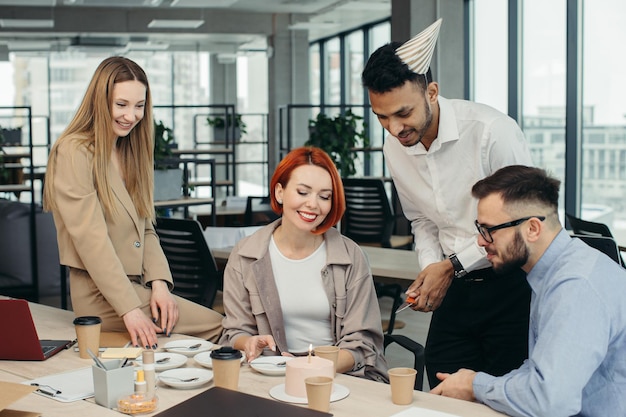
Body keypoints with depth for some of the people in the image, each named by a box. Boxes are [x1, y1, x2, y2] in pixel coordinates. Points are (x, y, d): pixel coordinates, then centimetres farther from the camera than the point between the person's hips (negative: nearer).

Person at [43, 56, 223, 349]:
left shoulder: (131, 152, 16)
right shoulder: (74, 152, -10)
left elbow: (145, 228, 12)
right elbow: (91, 238, -18)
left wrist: (159, 282, -5)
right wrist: (129, 309, -23)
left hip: (136, 284, 8)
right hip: (100, 293, -8)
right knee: (214, 324, -16)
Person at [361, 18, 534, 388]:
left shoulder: (493, 131, -21)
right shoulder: (395, 148, 1)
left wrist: (452, 265, -14)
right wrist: (430, 267, -2)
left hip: (511, 285, -5)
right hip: (456, 288, 6)